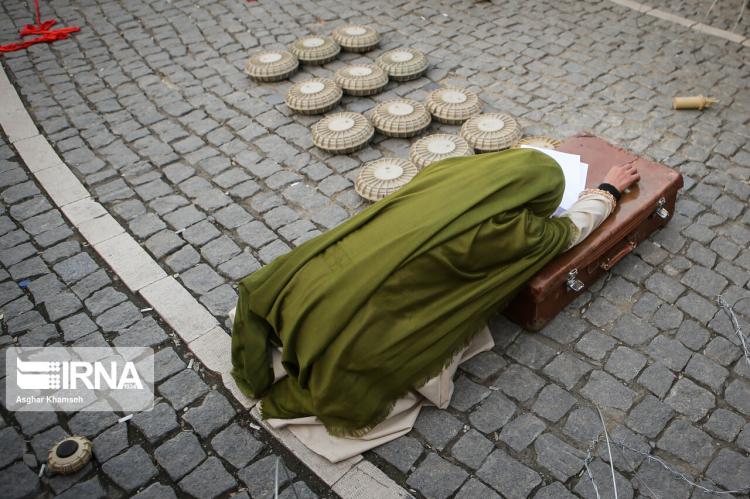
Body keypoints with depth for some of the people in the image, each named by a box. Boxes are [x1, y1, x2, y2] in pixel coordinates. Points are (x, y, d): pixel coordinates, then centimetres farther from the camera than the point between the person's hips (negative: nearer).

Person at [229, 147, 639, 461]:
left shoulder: (450, 173, 4)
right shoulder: (508, 232, -8)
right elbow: (569, 229, 11)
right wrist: (609, 190, 28)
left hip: (316, 288, 7)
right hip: (357, 338, -7)